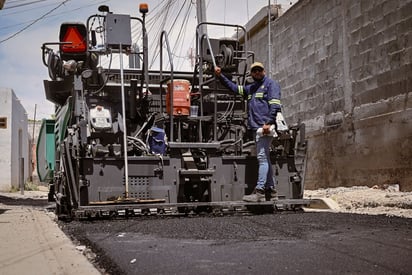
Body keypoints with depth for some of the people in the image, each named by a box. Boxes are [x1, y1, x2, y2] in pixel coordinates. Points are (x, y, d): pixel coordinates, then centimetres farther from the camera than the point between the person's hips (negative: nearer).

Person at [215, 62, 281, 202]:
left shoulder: (271, 84, 1)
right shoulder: (251, 88, 25)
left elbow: (275, 105, -11)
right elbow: (234, 87, 33)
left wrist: (268, 122, -20)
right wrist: (220, 76, 24)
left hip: (265, 127, -9)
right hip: (256, 128, 9)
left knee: (262, 158, -13)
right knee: (265, 159, 10)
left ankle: (259, 191, -16)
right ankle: (271, 190, 15)